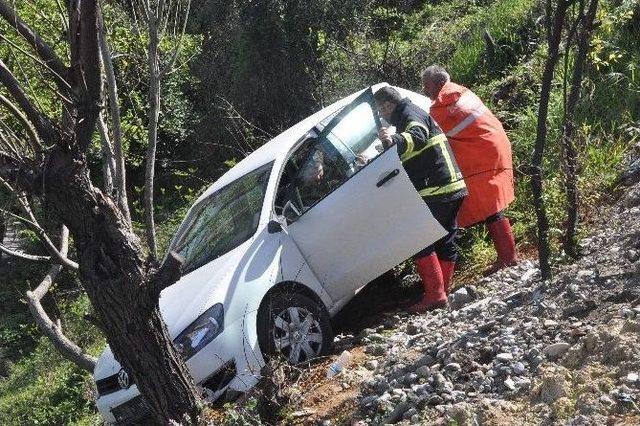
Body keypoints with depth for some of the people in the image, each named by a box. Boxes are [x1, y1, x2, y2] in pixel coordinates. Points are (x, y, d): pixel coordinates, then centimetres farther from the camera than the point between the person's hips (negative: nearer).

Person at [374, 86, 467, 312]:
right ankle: (442, 293, 18)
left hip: (436, 191, -11)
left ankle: (435, 294, -12)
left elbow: (418, 137, -30)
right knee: (445, 242, 12)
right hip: (452, 188, 11)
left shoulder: (409, 114, -7)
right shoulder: (416, 113, 27)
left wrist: (395, 139, -48)